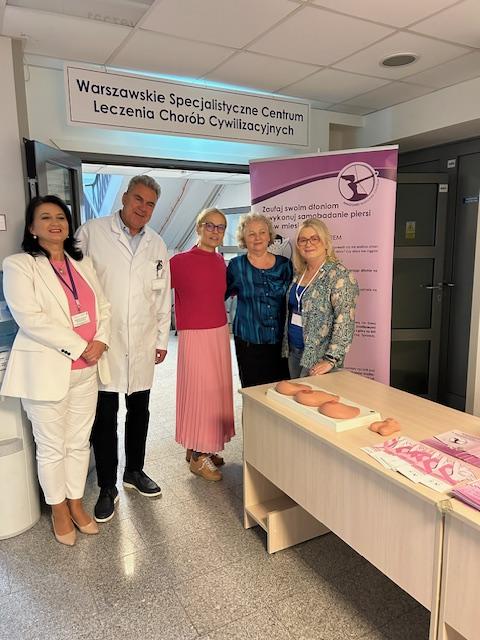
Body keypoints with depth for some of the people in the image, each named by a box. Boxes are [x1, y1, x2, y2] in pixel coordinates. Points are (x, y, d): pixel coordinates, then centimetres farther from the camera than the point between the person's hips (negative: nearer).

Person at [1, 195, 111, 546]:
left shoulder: (83, 263, 11)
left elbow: (103, 307, 9)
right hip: (46, 369, -5)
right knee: (52, 447, 9)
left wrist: (100, 342, -9)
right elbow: (31, 318, -17)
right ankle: (59, 509, 30)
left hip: (87, 370, 5)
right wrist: (80, 347, -18)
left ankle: (77, 503, 34)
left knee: (80, 442, 15)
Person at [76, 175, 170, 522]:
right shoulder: (91, 233, -4)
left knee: (139, 411, 15)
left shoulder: (157, 244, 9)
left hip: (142, 345, 4)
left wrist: (162, 338, 11)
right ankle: (107, 487, 23)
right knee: (105, 415, 6)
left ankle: (134, 471, 36)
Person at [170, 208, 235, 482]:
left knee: (217, 391, 12)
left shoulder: (221, 262, 7)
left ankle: (203, 447, 29)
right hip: (195, 336, -7)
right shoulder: (181, 261, -11)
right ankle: (197, 457, 16)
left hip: (220, 333, 7)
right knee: (199, 392, 0)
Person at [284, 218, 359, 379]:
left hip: (318, 356, -7)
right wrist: (287, 346, 16)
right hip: (293, 351, 7)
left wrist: (331, 359, -25)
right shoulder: (299, 272, 7)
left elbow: (345, 321, -21)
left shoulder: (340, 275, -15)